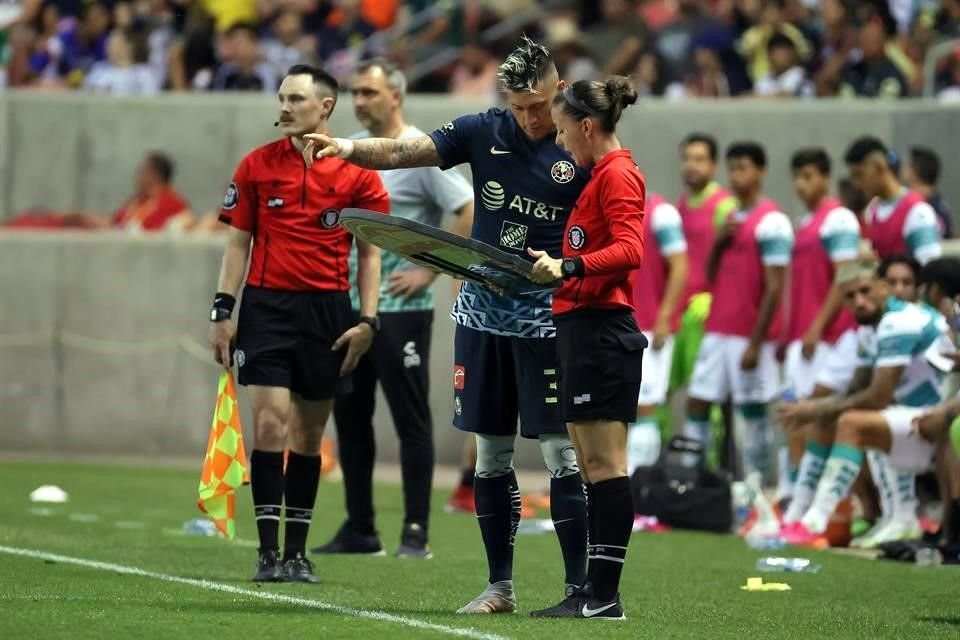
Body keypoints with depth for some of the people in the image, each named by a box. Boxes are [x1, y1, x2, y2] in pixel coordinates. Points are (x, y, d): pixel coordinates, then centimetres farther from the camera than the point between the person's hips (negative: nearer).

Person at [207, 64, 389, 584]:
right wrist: (222, 312, 1)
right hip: (265, 306, 0)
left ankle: (297, 552, 14)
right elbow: (237, 242, 7)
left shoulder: (358, 173, 2)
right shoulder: (257, 166, 4)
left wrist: (368, 320, -3)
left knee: (309, 434, 6)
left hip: (327, 309, 0)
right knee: (271, 422, -11)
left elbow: (369, 253, 6)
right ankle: (268, 551, -8)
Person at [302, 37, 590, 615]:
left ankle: (579, 586, -1)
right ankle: (500, 585, 17)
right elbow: (404, 152, -5)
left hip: (546, 320, -4)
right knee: (491, 454, 9)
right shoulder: (485, 132, 2)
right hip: (483, 313, 4)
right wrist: (351, 148, -23)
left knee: (561, 453, -6)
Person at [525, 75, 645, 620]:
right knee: (591, 465, 9)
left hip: (601, 331, -10)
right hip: (583, 327, 10)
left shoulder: (618, 175, -9)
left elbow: (629, 250, -21)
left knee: (605, 463, -10)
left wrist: (568, 266, -30)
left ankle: (605, 595, -12)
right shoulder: (600, 175, 19)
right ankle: (593, 592, 10)